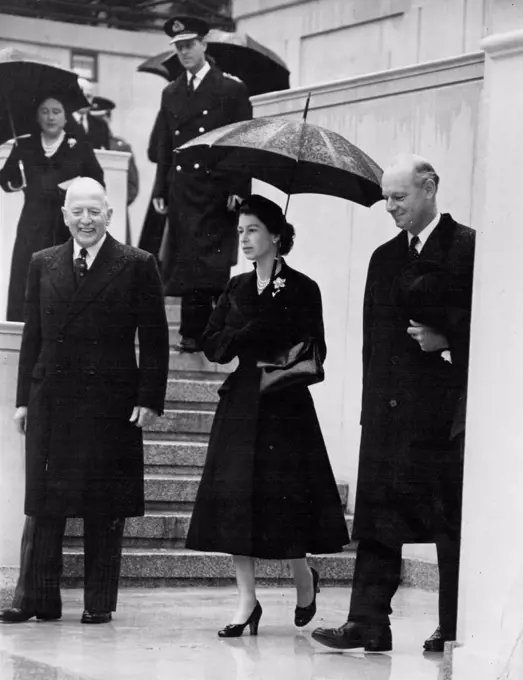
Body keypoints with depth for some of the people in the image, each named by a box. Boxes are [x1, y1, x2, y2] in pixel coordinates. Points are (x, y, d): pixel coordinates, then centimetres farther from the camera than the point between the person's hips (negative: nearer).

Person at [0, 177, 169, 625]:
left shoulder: (137, 266, 1)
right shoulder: (43, 264, 11)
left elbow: (155, 340, 0)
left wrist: (149, 399, -8)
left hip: (111, 403, -3)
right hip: (51, 399, 3)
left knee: (105, 506, 3)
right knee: (43, 503, 3)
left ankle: (100, 601, 11)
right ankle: (37, 598, 8)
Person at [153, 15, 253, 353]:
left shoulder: (232, 89, 2)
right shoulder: (171, 93, 15)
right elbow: (165, 146, 16)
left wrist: (238, 189, -10)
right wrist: (161, 190, 9)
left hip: (216, 189, -4)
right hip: (182, 191, 4)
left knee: (214, 263, -9)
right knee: (186, 265, 2)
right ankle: (194, 333, 5)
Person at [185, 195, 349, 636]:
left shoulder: (301, 289, 0)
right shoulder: (237, 289, 13)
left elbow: (313, 353, -3)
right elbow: (212, 345, 5)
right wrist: (252, 332, -9)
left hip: (285, 404, -4)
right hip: (241, 402, 4)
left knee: (284, 496, -5)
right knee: (235, 498, -2)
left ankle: (304, 579, 23)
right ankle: (247, 601, 4)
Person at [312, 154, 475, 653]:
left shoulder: (467, 248, -3)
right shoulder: (384, 259, 16)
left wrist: (448, 341, -18)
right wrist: (372, 402, 11)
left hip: (444, 406, -6)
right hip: (387, 408, 6)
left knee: (452, 519, 2)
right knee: (378, 518, 1)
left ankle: (455, 629, 10)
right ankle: (367, 624, 2)